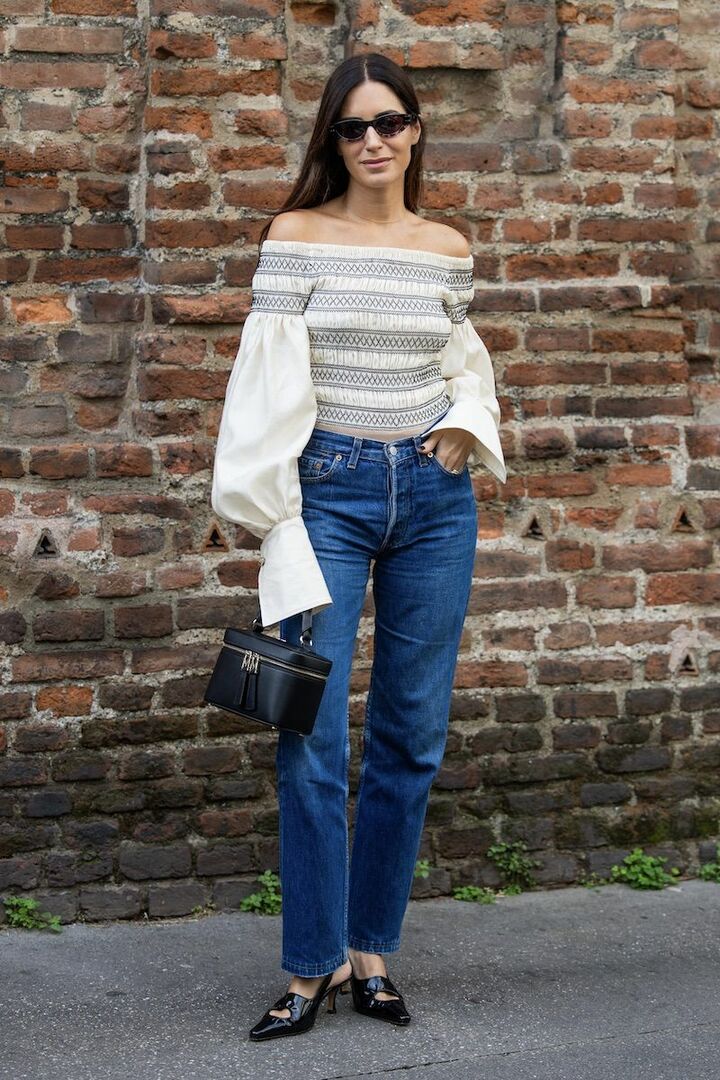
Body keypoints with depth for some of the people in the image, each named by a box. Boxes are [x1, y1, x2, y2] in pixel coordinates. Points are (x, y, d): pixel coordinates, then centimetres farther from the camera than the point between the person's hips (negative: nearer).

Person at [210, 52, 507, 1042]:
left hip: (433, 492, 3)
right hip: (329, 489, -3)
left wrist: (466, 426, 0)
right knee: (314, 739, -7)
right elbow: (270, 375, -5)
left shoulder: (448, 249, 8)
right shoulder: (298, 236, -2)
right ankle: (314, 967, 3)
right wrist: (273, 512, -10)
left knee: (412, 733, 5)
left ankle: (373, 951, 16)